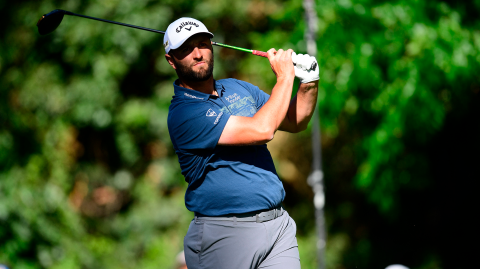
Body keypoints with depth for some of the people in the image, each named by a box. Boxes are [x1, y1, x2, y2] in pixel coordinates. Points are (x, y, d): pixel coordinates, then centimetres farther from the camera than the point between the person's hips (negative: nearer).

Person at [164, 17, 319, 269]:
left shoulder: (238, 88, 13)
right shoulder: (183, 113, -12)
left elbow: (295, 123, 20)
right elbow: (261, 130, -19)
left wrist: (309, 83, 2)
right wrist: (285, 76, -9)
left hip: (278, 222, 6)